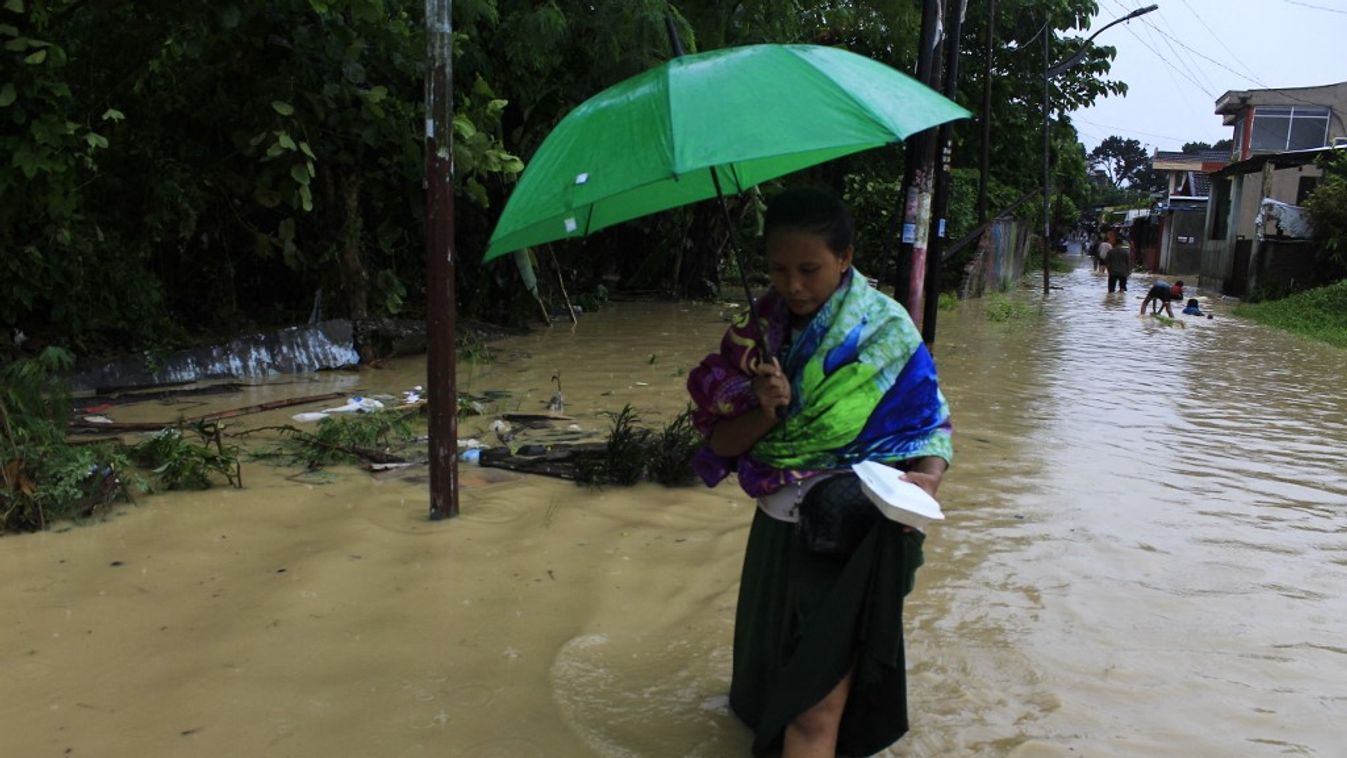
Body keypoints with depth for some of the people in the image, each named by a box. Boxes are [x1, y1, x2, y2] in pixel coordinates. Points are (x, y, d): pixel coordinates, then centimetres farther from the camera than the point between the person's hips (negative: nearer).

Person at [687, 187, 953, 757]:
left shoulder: (887, 333, -12)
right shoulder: (759, 331, -2)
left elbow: (930, 427, -7)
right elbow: (719, 441, -4)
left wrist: (927, 477, -28)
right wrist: (766, 411, -24)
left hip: (851, 541, -5)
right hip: (778, 534, 5)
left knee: (815, 710, -6)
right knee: (772, 681, 23)